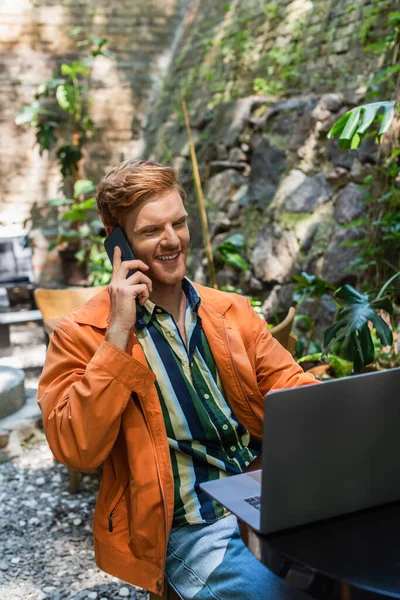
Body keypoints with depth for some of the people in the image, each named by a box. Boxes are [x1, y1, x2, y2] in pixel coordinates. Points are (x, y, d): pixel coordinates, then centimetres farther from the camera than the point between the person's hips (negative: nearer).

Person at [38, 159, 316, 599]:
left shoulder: (232, 311, 12)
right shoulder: (80, 334, -3)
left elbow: (289, 387, 10)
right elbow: (76, 450, -13)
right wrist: (119, 333, -17)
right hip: (187, 531, -5)